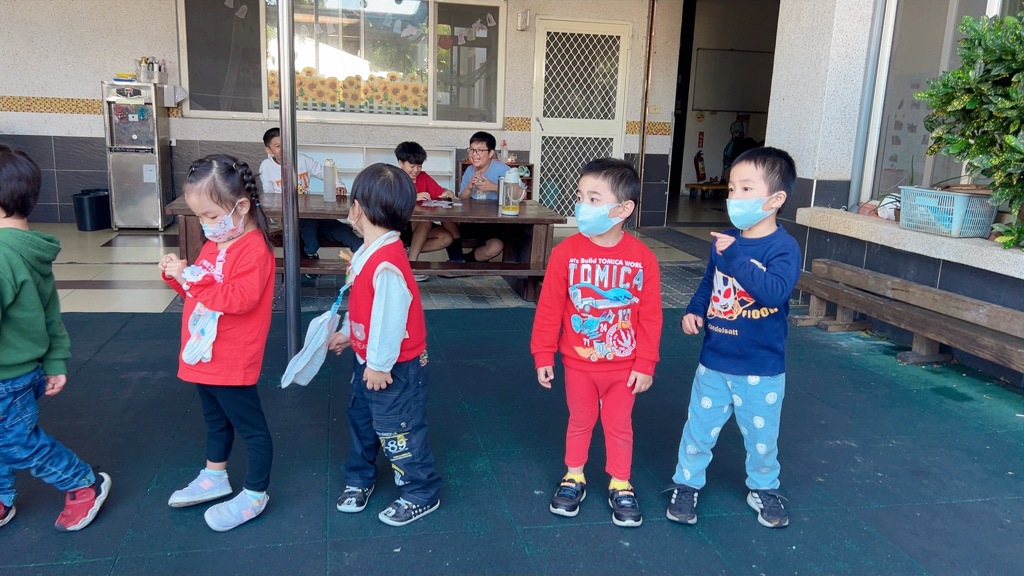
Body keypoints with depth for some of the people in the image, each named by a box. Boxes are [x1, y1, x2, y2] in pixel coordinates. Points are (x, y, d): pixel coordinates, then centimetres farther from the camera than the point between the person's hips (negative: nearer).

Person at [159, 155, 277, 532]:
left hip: (231, 362, -10)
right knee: (216, 420, 27)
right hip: (203, 356, 10)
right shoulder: (215, 243, 9)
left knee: (251, 427, 6)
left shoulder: (253, 249, -21)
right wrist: (176, 275, 0)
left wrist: (191, 280, -29)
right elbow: (200, 288, 19)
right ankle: (214, 477, 45)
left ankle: (254, 495, 20)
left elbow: (241, 298, -32)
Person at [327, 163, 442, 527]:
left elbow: (390, 317, -30)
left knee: (395, 432, 6)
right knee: (360, 419, 25)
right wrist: (346, 333, 22)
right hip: (368, 360, 10)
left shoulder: (386, 264, -32)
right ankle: (359, 479, 46)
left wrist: (380, 365, -23)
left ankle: (420, 494, 25)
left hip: (394, 368, -10)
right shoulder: (369, 254, 1)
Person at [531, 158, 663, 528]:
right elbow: (549, 308, -8)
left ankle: (620, 485, 35)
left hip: (624, 365, 0)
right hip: (578, 362, 1)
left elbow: (650, 316, -7)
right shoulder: (566, 252, -14)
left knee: (619, 425, 16)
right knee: (580, 421, 19)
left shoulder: (642, 258, -14)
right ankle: (573, 477, 39)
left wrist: (645, 364, -5)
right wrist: (543, 356, -6)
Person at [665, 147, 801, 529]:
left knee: (761, 436, 16)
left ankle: (763, 489, 40)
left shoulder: (783, 247, -16)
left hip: (761, 370, -3)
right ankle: (686, 483, 32)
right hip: (714, 362, 4)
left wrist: (735, 258, -37)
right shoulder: (724, 241, 0)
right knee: (699, 429, 13)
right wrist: (694, 310, -3)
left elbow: (776, 291, -33)